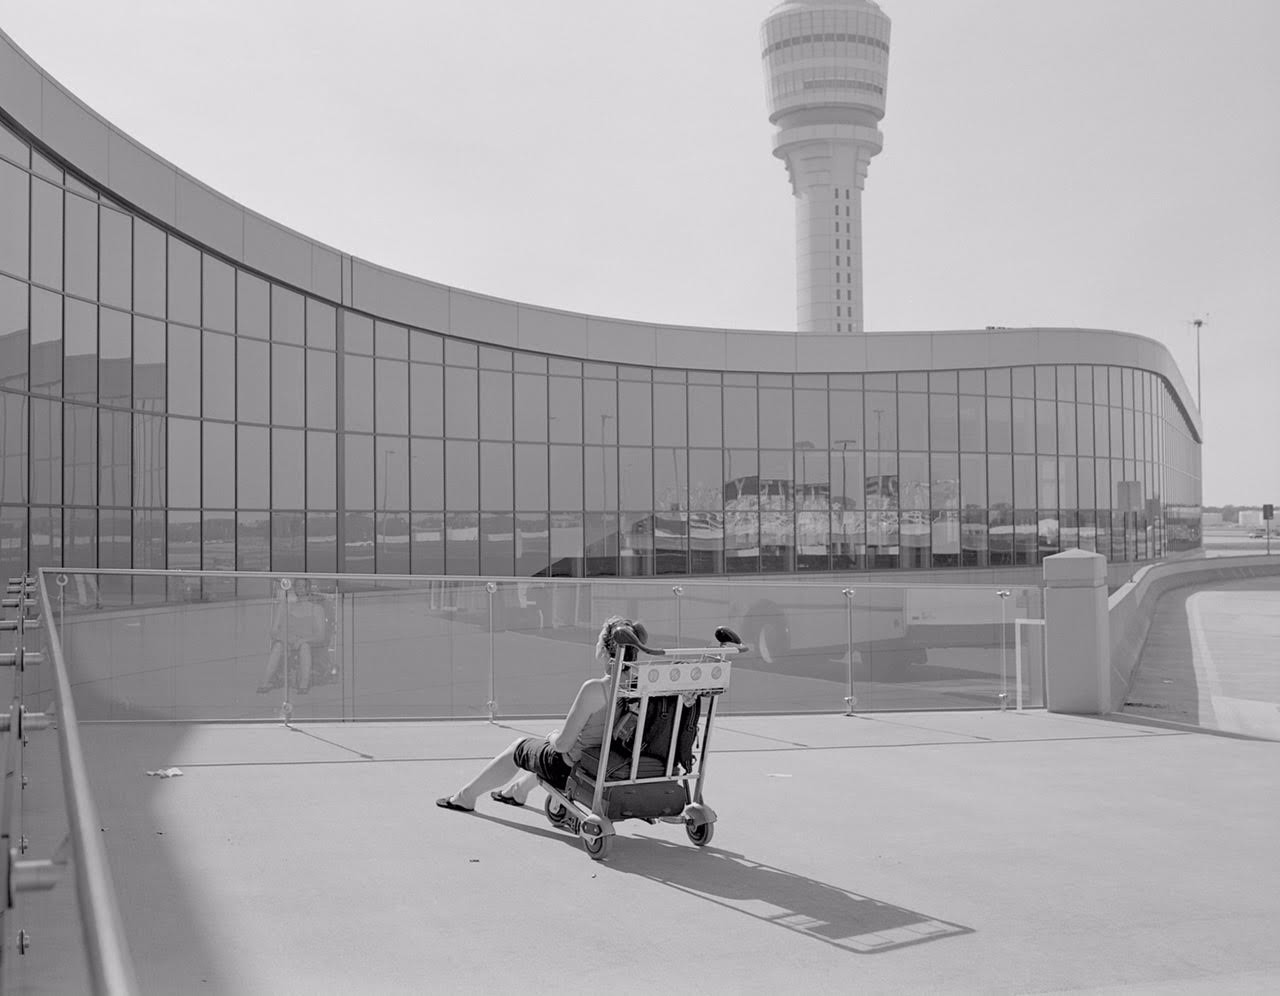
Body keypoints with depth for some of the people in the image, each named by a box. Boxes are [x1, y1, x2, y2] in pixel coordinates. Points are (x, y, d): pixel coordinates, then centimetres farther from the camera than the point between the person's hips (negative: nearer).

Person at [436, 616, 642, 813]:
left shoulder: (594, 689, -29)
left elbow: (563, 744, -22)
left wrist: (553, 736, 1)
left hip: (572, 770, -6)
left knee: (518, 748, 20)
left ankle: (465, 796, 40)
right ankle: (516, 791, 56)